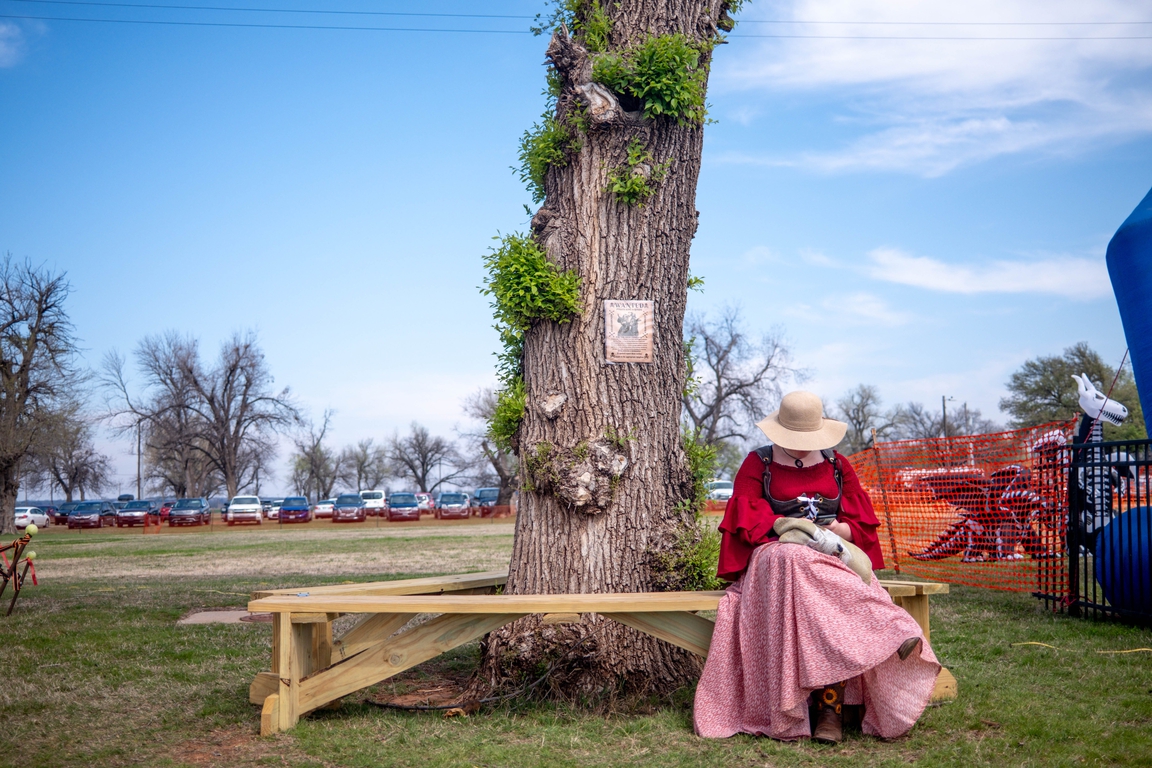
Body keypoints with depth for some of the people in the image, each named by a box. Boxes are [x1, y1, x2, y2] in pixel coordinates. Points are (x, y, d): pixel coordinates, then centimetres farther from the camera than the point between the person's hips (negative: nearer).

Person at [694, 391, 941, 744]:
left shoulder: (837, 465, 18)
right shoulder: (758, 463, 11)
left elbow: (861, 521, 10)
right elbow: (749, 519, -3)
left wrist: (837, 530, -14)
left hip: (834, 557, 2)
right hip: (777, 554, -1)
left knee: (830, 595, -36)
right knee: (795, 564, -40)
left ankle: (831, 705, -42)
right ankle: (891, 634, -44)